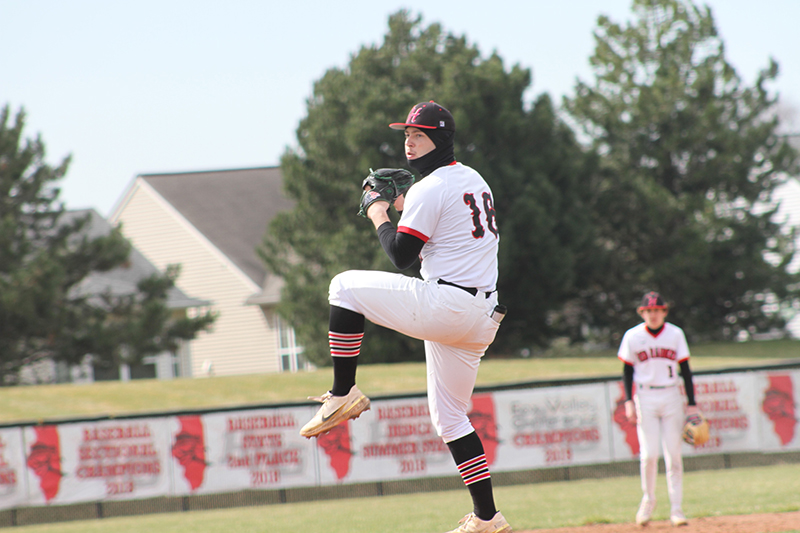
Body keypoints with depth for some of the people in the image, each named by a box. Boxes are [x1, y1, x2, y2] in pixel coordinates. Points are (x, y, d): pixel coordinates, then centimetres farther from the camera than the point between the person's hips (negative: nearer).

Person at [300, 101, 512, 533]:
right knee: (449, 417, 16)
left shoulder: (429, 189, -9)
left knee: (347, 287, -2)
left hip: (445, 303, -9)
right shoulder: (474, 180, 20)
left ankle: (343, 395, -3)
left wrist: (381, 219, 5)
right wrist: (405, 210, 23)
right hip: (481, 320, 9)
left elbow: (401, 254, -12)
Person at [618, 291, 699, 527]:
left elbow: (685, 369, 5)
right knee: (649, 454, -9)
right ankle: (648, 500, 13)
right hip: (645, 398, -1)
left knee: (674, 455, -1)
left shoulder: (675, 334, 3)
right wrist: (628, 400, -5)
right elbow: (627, 370, 6)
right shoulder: (633, 336, 1)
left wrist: (692, 403, 1)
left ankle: (676, 509, 3)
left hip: (671, 396, 1)